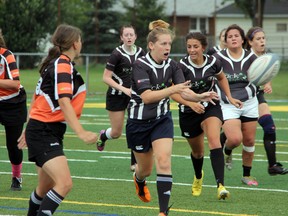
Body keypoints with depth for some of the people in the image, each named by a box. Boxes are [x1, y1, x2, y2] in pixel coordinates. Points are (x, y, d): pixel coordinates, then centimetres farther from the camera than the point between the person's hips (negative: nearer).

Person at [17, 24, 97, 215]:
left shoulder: (55, 63, 14)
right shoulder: (63, 64, -15)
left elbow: (37, 99, 22)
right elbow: (64, 101, -28)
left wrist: (30, 130, 31)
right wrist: (81, 133, -37)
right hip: (43, 133, -10)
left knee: (47, 186, 19)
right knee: (64, 184, -22)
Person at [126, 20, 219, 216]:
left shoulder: (172, 66, -6)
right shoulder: (140, 65, -21)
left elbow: (185, 92, -15)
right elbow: (146, 96, -32)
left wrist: (200, 97, -36)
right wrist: (173, 89, -43)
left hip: (162, 119, 3)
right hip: (139, 121, -2)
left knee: (163, 161, -18)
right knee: (146, 168, 14)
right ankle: (139, 179, 53)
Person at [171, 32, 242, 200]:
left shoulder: (213, 62, -8)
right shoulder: (182, 66, -18)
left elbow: (222, 78, 15)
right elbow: (174, 93, -22)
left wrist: (230, 97, 7)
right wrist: (191, 103, -36)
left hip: (211, 108, 0)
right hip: (188, 113, 0)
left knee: (214, 139, -27)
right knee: (197, 151, 15)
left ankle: (221, 185, -35)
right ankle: (198, 177, 52)